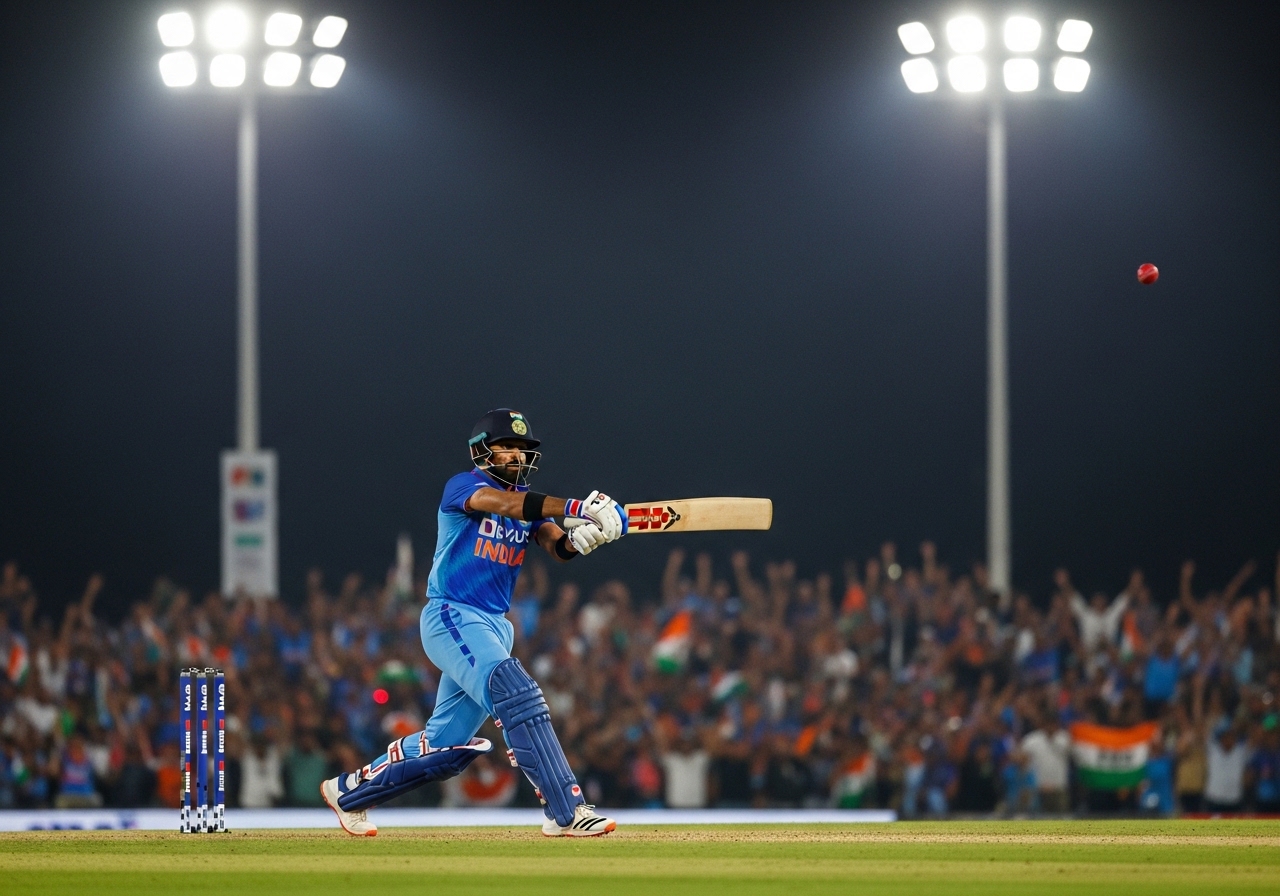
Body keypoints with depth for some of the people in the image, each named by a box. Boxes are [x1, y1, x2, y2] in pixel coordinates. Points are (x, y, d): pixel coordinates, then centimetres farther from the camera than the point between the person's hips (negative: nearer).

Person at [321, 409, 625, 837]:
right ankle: (567, 811, -32)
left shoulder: (531, 507, 14)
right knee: (516, 694, -27)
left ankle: (348, 790, 30)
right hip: (451, 619, -8)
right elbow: (503, 503, -28)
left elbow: (556, 545, -5)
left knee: (446, 744, 10)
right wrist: (574, 507, -39)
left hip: (495, 626, 8)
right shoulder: (462, 487, -7)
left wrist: (579, 538, -30)